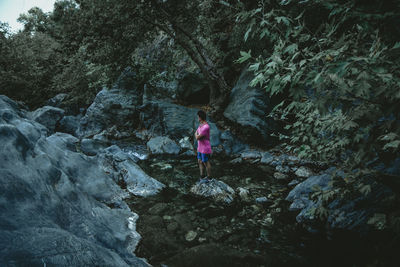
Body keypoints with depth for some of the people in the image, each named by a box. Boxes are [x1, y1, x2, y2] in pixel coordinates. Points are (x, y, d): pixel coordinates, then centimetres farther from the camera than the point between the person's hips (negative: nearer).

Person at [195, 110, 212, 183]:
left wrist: (197, 134, -4)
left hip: (205, 149, -9)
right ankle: (202, 176, 29)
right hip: (200, 148, 9)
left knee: (206, 163, 5)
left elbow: (197, 137, -24)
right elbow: (196, 135, 14)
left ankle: (209, 178, 22)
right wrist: (197, 135, -5)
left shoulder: (206, 127, -28)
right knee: (200, 162, 16)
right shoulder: (201, 125, 5)